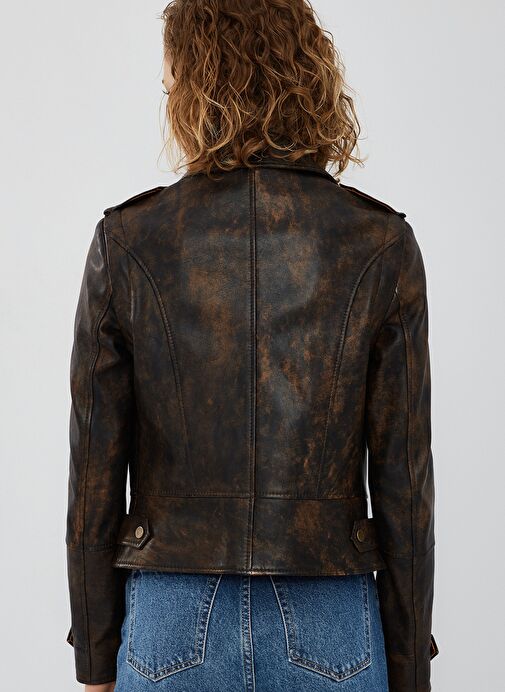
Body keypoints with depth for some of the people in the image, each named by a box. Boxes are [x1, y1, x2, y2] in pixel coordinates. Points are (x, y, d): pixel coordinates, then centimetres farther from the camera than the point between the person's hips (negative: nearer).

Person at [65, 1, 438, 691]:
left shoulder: (125, 240, -8)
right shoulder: (383, 244, -7)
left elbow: (94, 477, -4)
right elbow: (404, 480, -5)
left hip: (171, 632, 0)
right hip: (328, 632, 0)